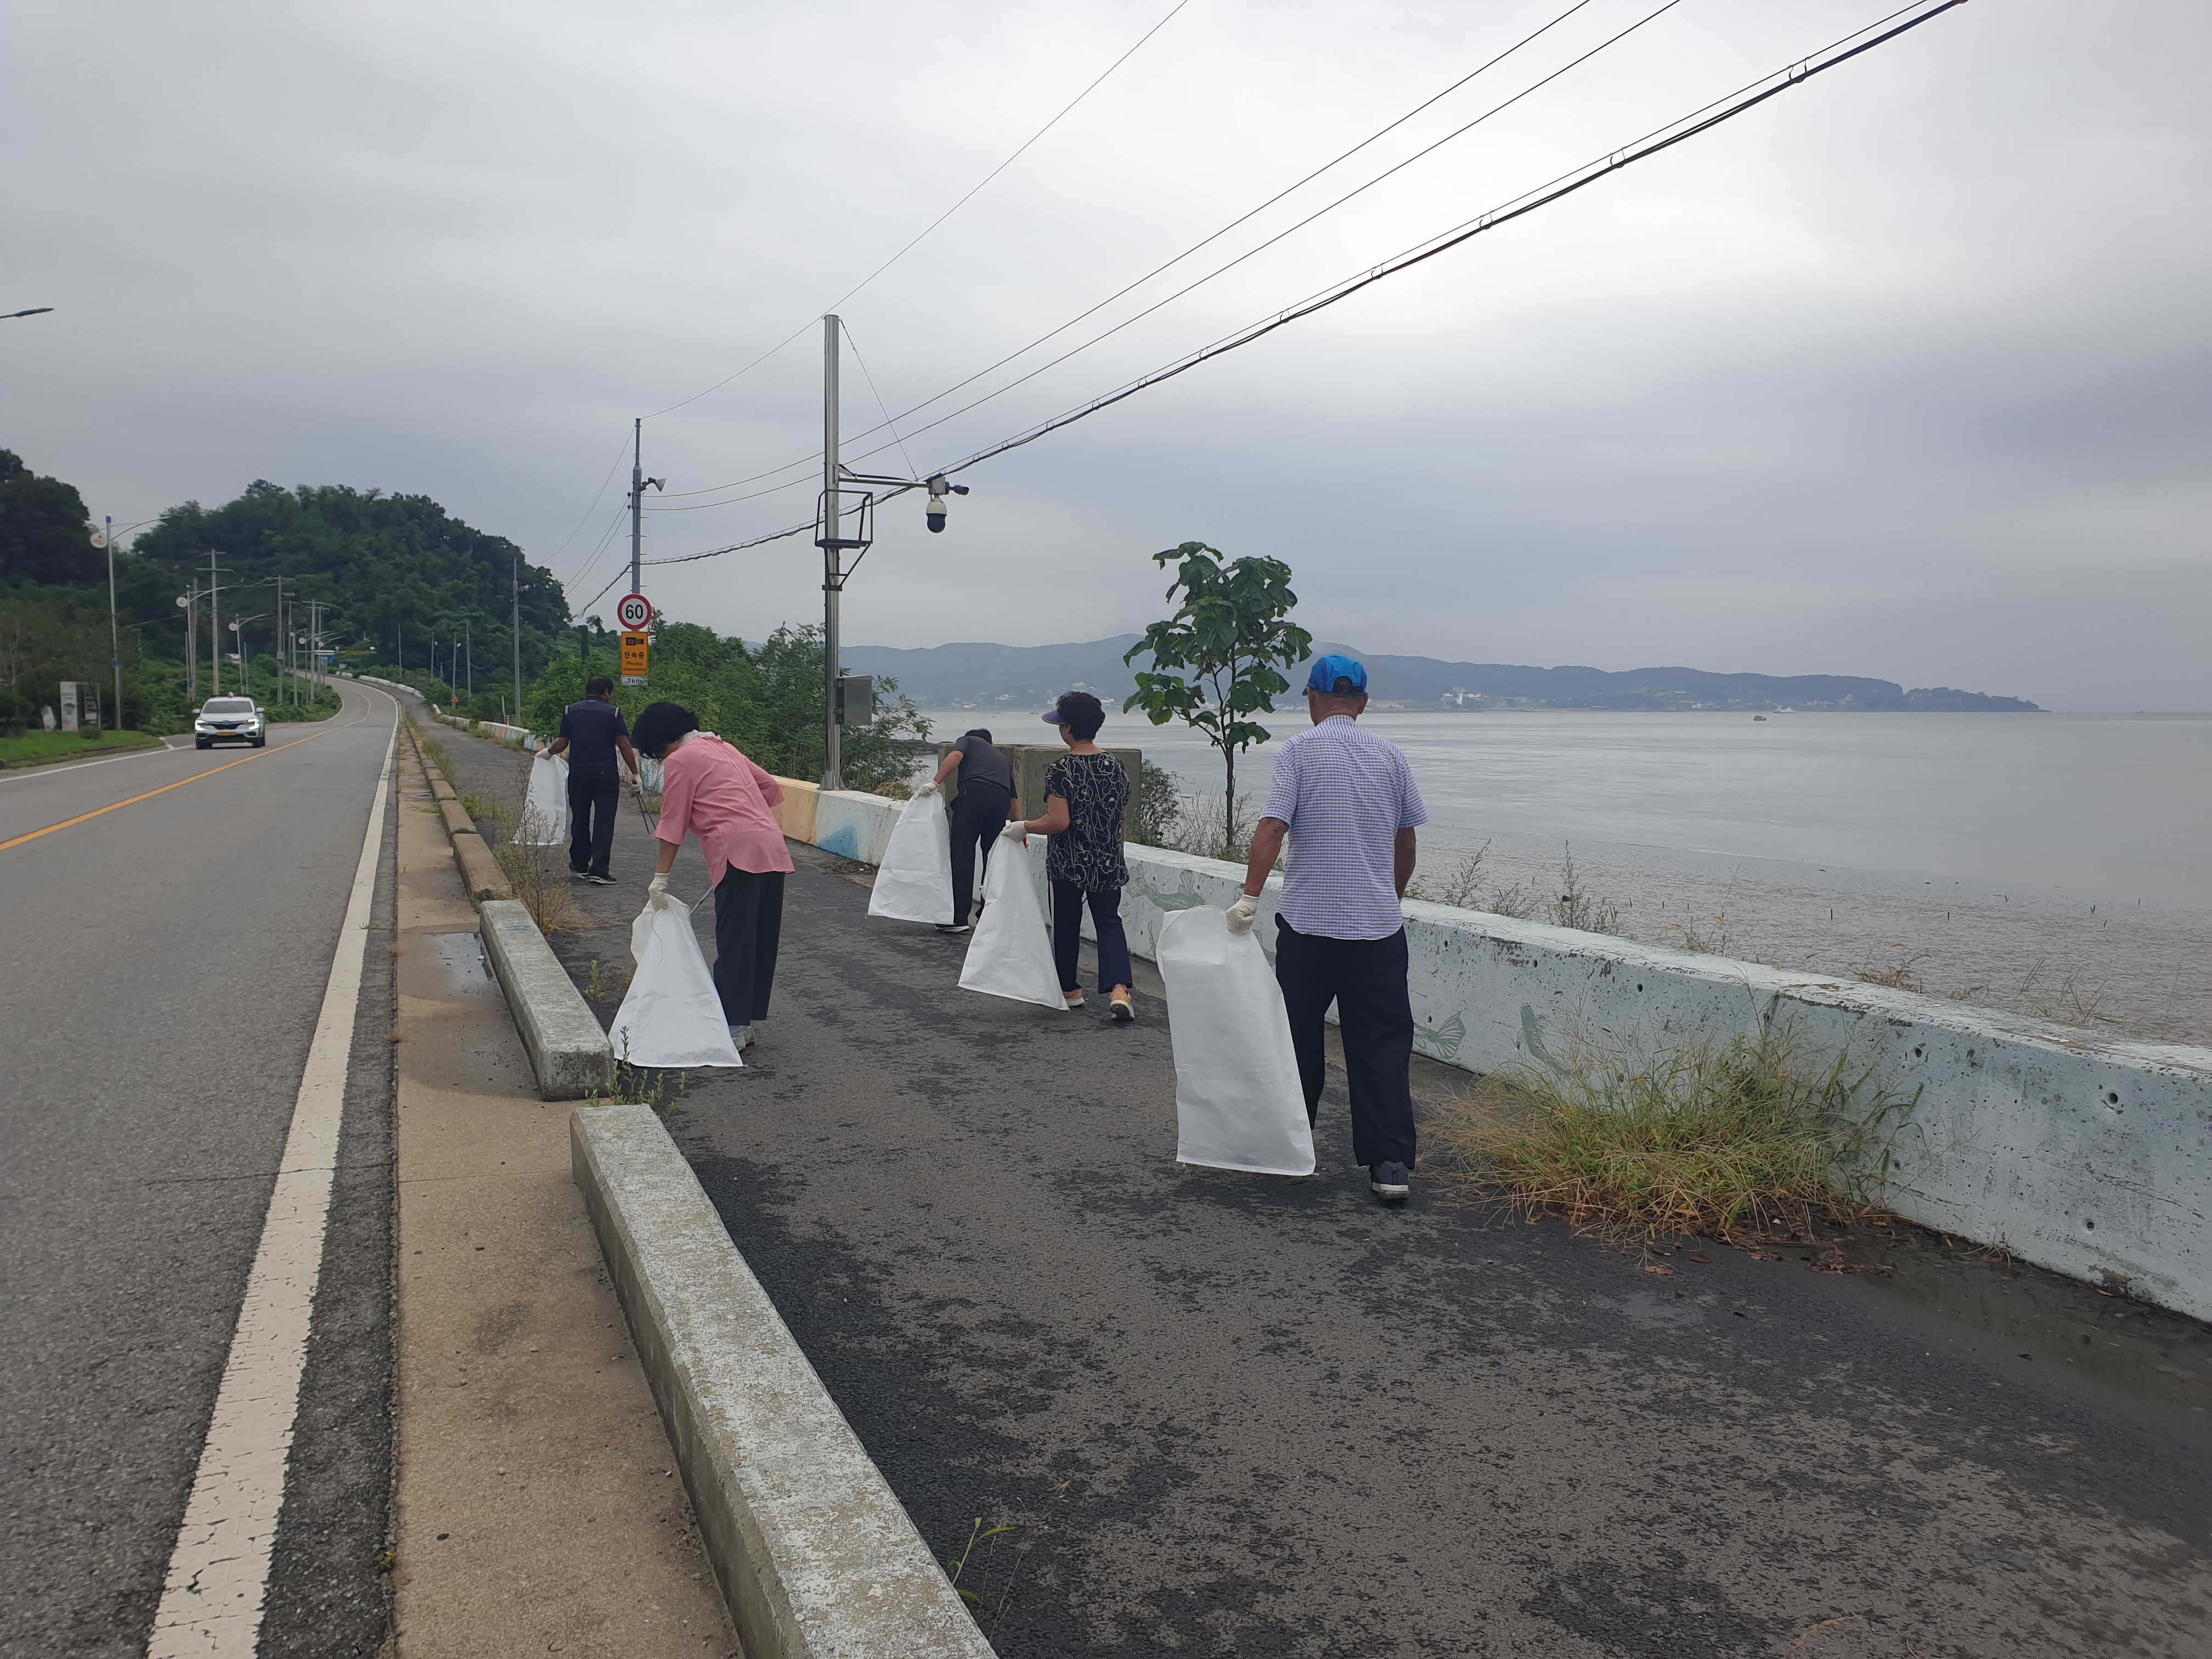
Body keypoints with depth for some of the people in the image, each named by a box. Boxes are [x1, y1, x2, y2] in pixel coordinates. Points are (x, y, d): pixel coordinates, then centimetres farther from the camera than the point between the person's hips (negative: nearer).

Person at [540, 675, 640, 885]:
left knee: (579, 820, 16)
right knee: (603, 821, -3)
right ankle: (599, 871, -10)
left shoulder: (570, 711, 6)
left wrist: (546, 753, 29)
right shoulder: (612, 713, -2)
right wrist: (635, 774, 0)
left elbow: (561, 744, 8)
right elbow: (625, 746, -6)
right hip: (606, 773, -3)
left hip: (578, 772, 3)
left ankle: (580, 866, 27)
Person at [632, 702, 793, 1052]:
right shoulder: (723, 748, 26)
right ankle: (750, 1017, 17)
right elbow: (771, 788, 28)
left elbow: (672, 823, 0)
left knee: (734, 944, -6)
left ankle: (733, 1027, -6)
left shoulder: (680, 760, 3)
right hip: (774, 846, 8)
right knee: (762, 942, 11)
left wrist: (661, 876, 4)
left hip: (738, 852, -8)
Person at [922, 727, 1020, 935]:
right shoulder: (1004, 760, 37)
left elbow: (956, 755, 1)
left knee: (962, 855, -5)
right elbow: (1013, 800, 36)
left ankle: (959, 918, -11)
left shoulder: (968, 741, 26)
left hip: (974, 793, -4)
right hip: (1001, 801, 4)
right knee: (992, 858, 13)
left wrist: (935, 782, -6)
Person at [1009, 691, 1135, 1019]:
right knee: (1109, 921, 7)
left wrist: (1023, 827, -7)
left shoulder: (1060, 770, -15)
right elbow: (1122, 814, 8)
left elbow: (1058, 822, -21)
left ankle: (1070, 989, 28)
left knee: (1067, 923, 14)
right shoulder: (1114, 765, 1)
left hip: (1068, 863, -3)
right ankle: (1118, 988, -13)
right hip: (1109, 862, 4)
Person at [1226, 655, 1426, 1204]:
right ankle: (1391, 1164, -2)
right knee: (1382, 1046, 3)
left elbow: (1272, 826, -14)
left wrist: (1250, 897, -13)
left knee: (1299, 1040, 12)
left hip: (1308, 922, -2)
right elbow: (1406, 840, 14)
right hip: (1379, 926, 2)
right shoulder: (1390, 756, 8)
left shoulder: (1300, 750, -2)